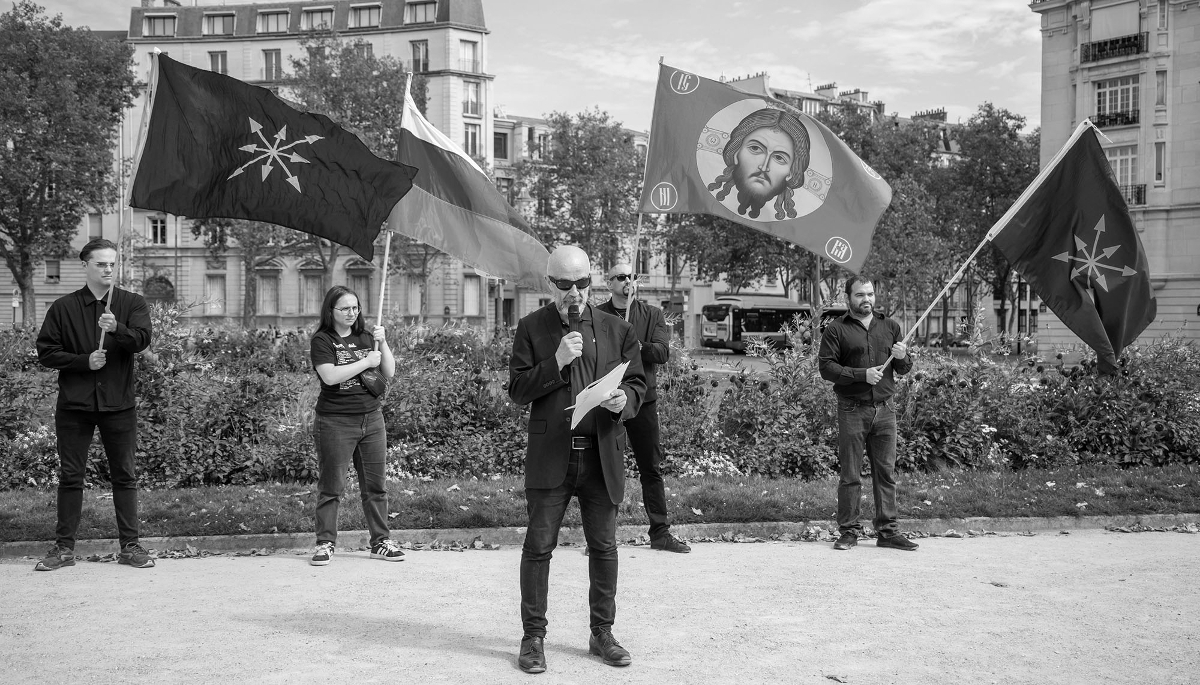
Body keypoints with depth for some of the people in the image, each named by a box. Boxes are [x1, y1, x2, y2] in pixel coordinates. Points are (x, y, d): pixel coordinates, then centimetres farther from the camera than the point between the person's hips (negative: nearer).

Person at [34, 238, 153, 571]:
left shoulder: (133, 304, 3)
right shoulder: (64, 307, 5)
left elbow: (141, 339, -13)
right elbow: (46, 352, 2)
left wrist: (116, 329, -32)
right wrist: (84, 361, -11)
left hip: (118, 404, 0)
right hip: (74, 405, 1)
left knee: (125, 476, 4)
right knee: (70, 476, 6)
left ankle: (130, 546, 11)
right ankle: (64, 548, 14)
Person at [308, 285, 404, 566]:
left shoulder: (366, 337, 11)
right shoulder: (322, 340, -3)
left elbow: (390, 372, 9)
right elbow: (330, 376, -18)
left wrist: (382, 343, -4)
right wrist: (366, 361, -14)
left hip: (371, 418, 5)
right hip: (335, 422, -5)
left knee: (376, 484, 7)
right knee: (331, 486, 1)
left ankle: (380, 542, 15)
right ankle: (325, 543, 12)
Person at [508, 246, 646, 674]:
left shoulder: (616, 330, 9)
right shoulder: (531, 329, 3)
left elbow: (637, 383, 10)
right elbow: (517, 390, -2)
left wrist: (624, 401, -12)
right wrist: (556, 363, -15)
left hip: (602, 457, 2)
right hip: (550, 457, -2)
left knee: (604, 547, 8)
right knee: (539, 546, 1)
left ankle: (602, 633, 21)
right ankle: (534, 636, 12)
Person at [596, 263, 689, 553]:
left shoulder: (653, 315, 8)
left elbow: (663, 352, -5)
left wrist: (637, 346, -23)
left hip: (643, 399, 1)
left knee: (652, 468, 5)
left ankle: (660, 532, 12)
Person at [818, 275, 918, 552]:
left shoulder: (890, 326, 15)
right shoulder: (836, 329, 1)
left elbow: (904, 369, 17)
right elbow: (826, 367, -7)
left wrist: (902, 358, -6)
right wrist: (862, 375, -16)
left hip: (884, 409, 4)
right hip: (852, 411, -4)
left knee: (886, 473, 5)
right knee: (850, 475, -1)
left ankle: (887, 530, 11)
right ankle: (849, 530, 7)